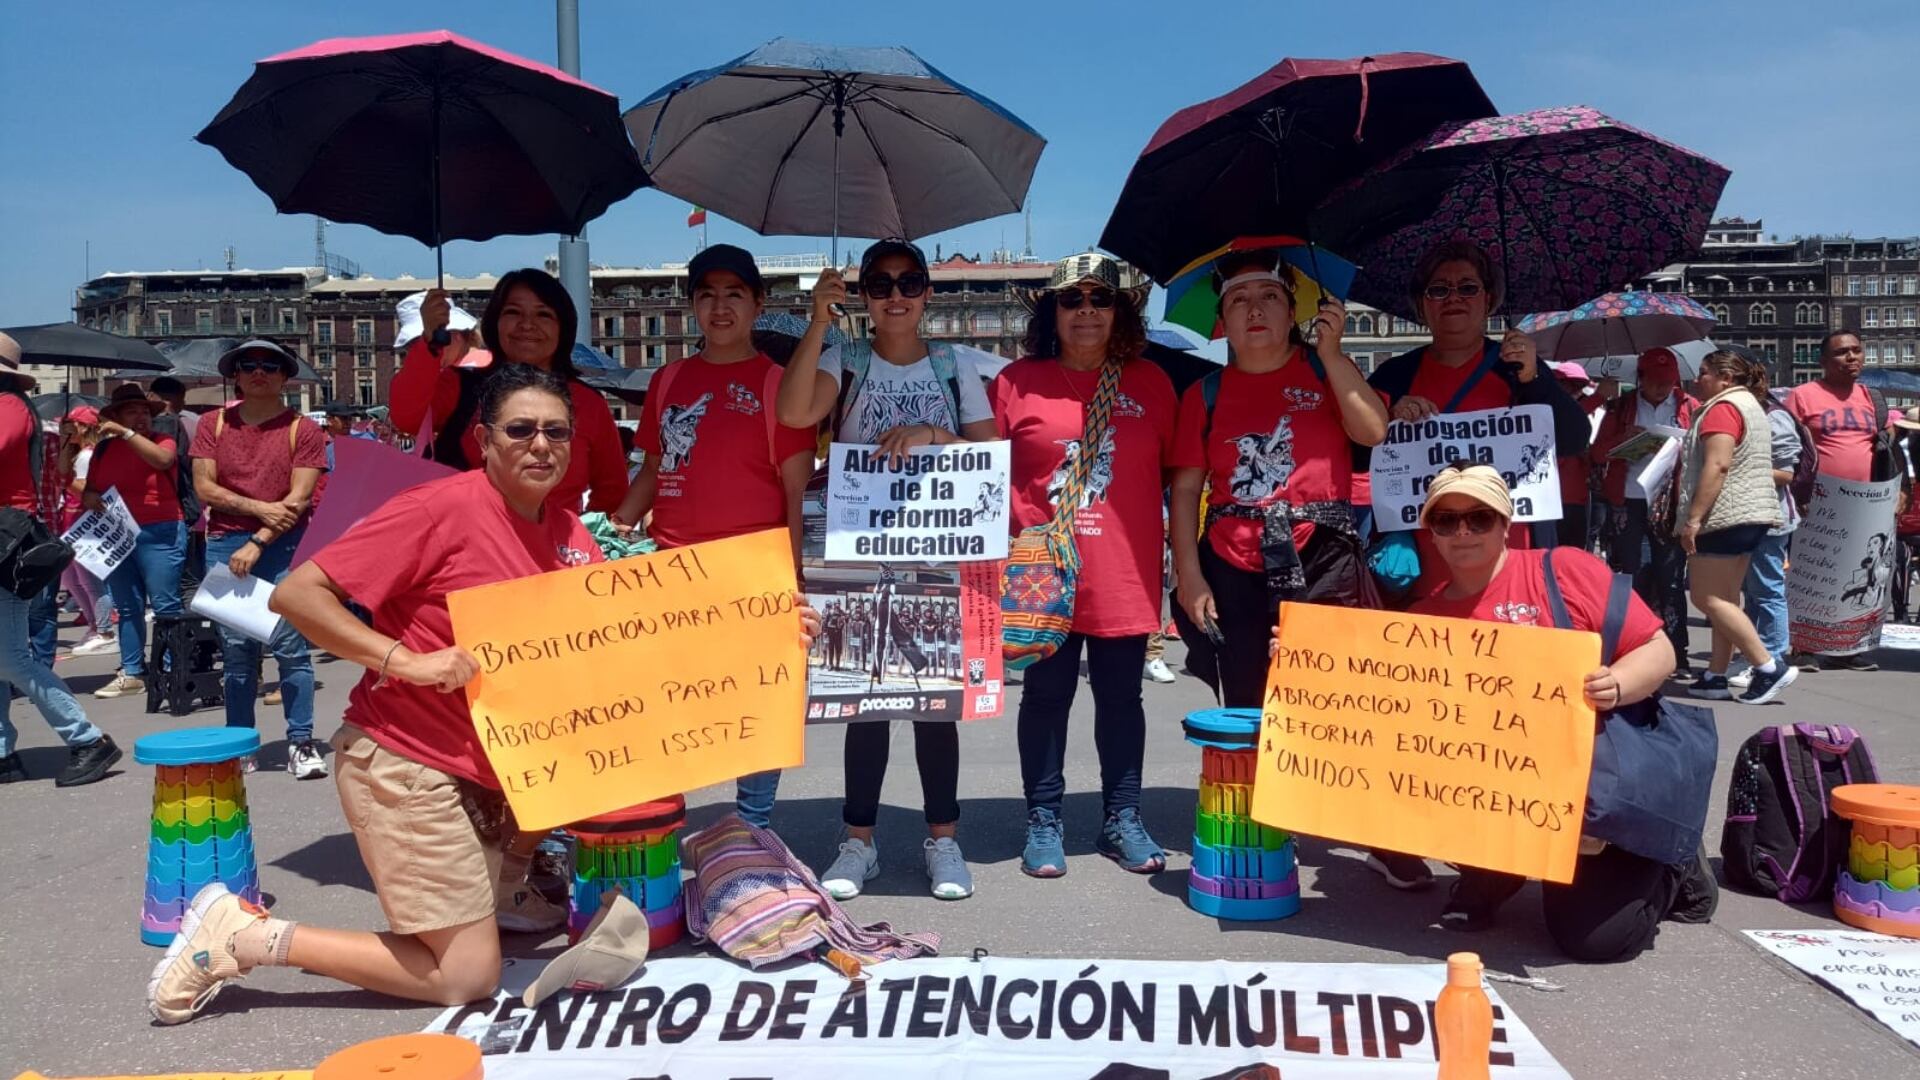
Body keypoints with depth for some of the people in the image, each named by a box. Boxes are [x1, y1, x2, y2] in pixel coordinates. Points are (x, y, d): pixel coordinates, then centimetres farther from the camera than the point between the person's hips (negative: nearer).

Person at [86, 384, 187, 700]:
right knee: (127, 608, 11)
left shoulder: (161, 441, -1)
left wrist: (126, 433, -23)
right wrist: (88, 497, -6)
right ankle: (131, 674, 17)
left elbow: (163, 460, -24)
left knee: (165, 606, -6)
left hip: (159, 534, -6)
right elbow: (89, 489, 17)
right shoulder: (103, 448, 11)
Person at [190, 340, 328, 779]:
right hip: (226, 545, 2)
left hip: (285, 546, -2)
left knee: (291, 647, -6)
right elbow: (204, 488, 3)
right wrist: (260, 508, -9)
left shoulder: (303, 430, 2)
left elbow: (298, 500, -5)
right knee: (235, 650, 4)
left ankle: (301, 744, -1)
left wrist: (258, 543, -12)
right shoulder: (214, 425, 10)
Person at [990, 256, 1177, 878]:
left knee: (1120, 696, 10)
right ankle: (1043, 822, 18)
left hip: (1125, 571, 2)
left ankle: (1123, 820, 23)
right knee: (1046, 694, 7)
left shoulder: (1150, 383, 7)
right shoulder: (1017, 382, 2)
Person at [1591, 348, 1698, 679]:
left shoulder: (1690, 407, 10)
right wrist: (1623, 439, -12)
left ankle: (1676, 654, 3)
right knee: (1628, 575, 2)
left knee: (1671, 578, -1)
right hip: (1627, 503, 1)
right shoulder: (1620, 407, 10)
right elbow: (1597, 454, 6)